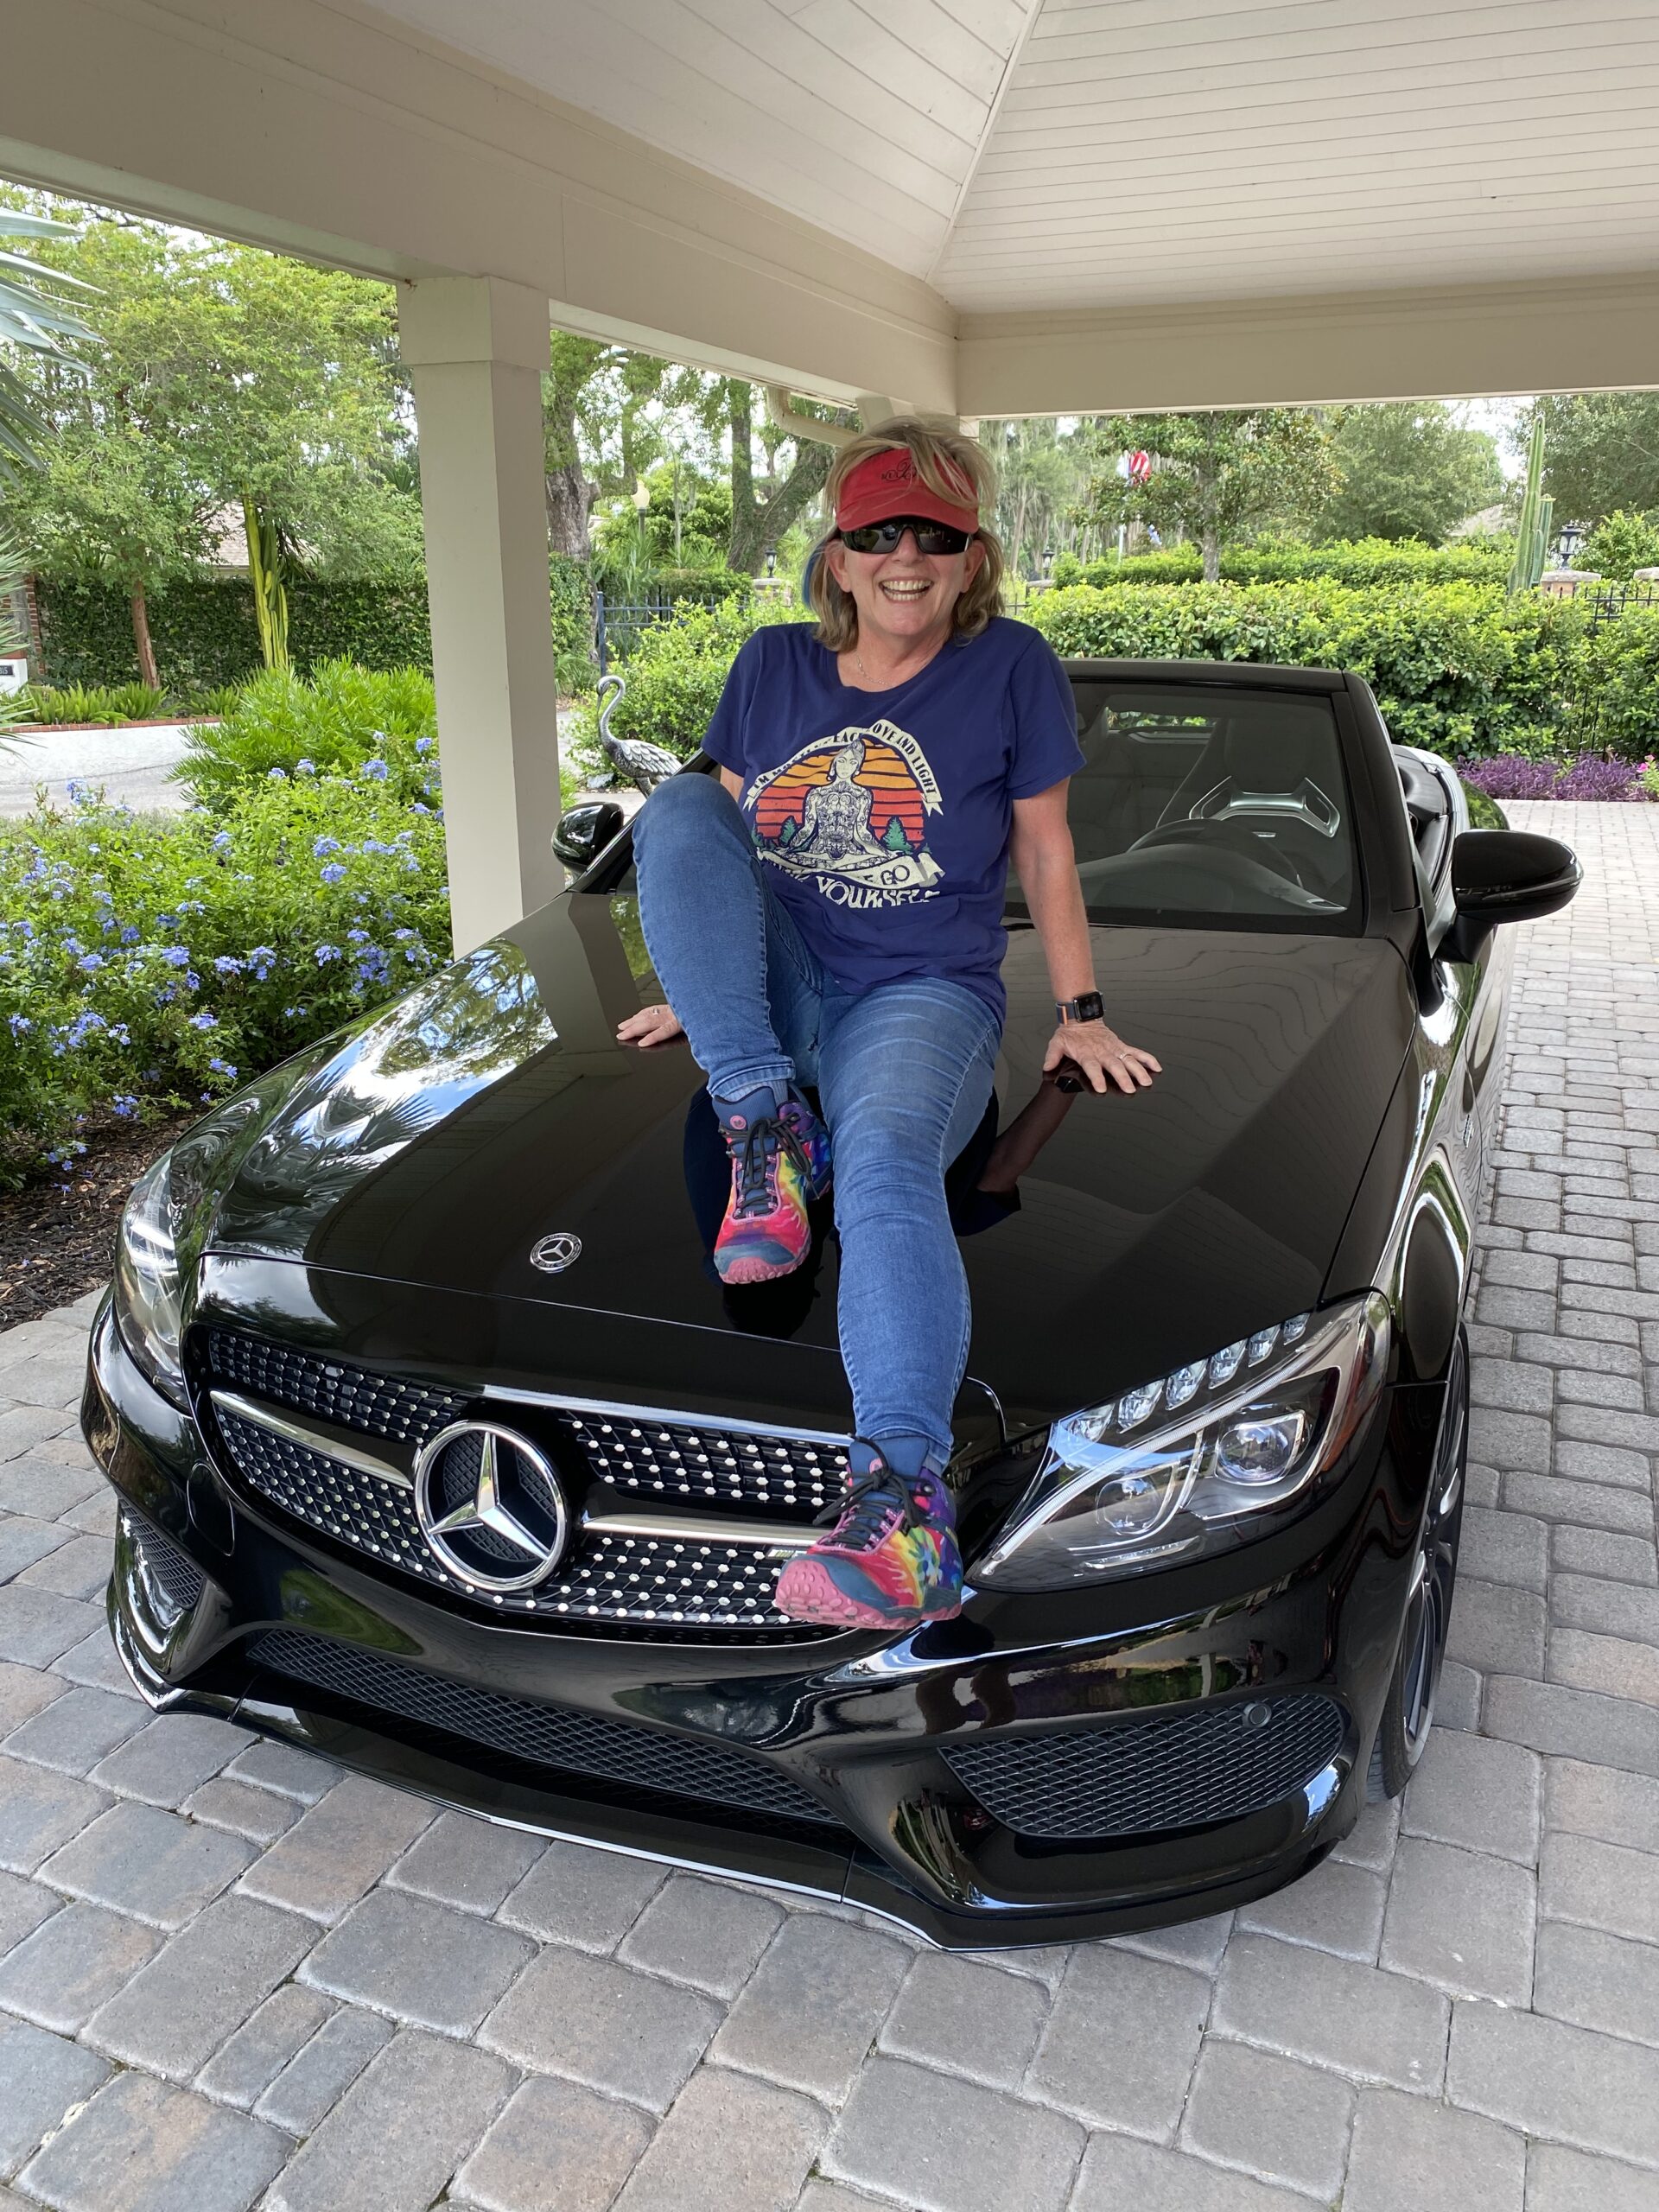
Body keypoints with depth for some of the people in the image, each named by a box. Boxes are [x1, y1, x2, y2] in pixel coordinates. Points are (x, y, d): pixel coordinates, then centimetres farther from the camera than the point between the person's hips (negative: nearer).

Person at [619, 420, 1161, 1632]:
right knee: (673, 806, -19)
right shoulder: (774, 665, 12)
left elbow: (1045, 851, 8)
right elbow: (708, 850, 20)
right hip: (775, 988, 4)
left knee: (888, 1160, -36)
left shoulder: (1010, 667, 5)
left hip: (922, 994, -4)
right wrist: (695, 991, 21)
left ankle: (906, 1497, -52)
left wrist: (1081, 1016, 7)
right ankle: (768, 1125, -23)